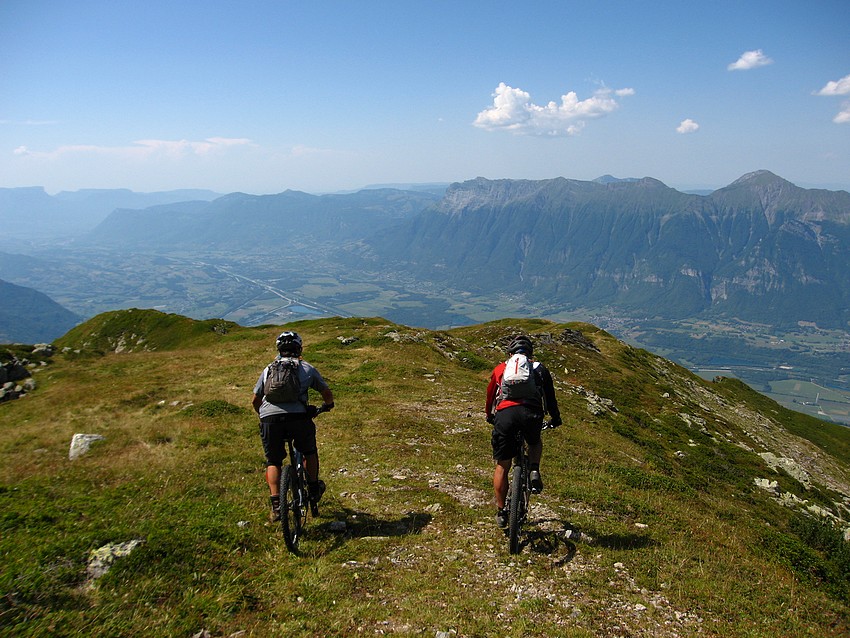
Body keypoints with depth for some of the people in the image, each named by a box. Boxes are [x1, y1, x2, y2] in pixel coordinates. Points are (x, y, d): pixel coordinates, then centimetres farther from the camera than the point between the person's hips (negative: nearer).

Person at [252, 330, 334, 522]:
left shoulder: (268, 369, 23)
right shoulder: (307, 368, 18)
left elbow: (255, 400, 26)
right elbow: (327, 393, 26)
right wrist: (327, 405, 48)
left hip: (269, 418, 1)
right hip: (298, 417, -1)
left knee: (273, 462, 18)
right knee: (309, 451, 27)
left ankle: (276, 506, 7)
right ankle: (313, 490, 35)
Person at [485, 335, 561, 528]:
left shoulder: (500, 368, 28)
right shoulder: (539, 368, 26)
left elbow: (490, 395, 37)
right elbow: (550, 396, 32)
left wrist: (490, 417, 55)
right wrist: (555, 418, 49)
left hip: (504, 414, 0)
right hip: (531, 413, 0)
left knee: (502, 466, 14)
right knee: (535, 442, 35)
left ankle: (501, 512, 19)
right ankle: (534, 471, 10)